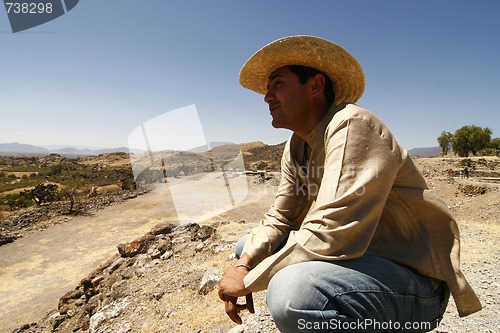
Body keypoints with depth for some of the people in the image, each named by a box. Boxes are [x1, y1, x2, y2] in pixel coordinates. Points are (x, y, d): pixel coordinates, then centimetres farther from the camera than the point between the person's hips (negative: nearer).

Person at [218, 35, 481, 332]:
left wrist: (249, 280, -19)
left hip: (413, 277, -8)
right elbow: (280, 218, 4)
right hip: (359, 255, 8)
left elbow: (330, 236, -31)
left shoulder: (352, 126, -23)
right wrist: (244, 265, -13)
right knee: (251, 247, 9)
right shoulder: (296, 148, 5)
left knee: (290, 293, -36)